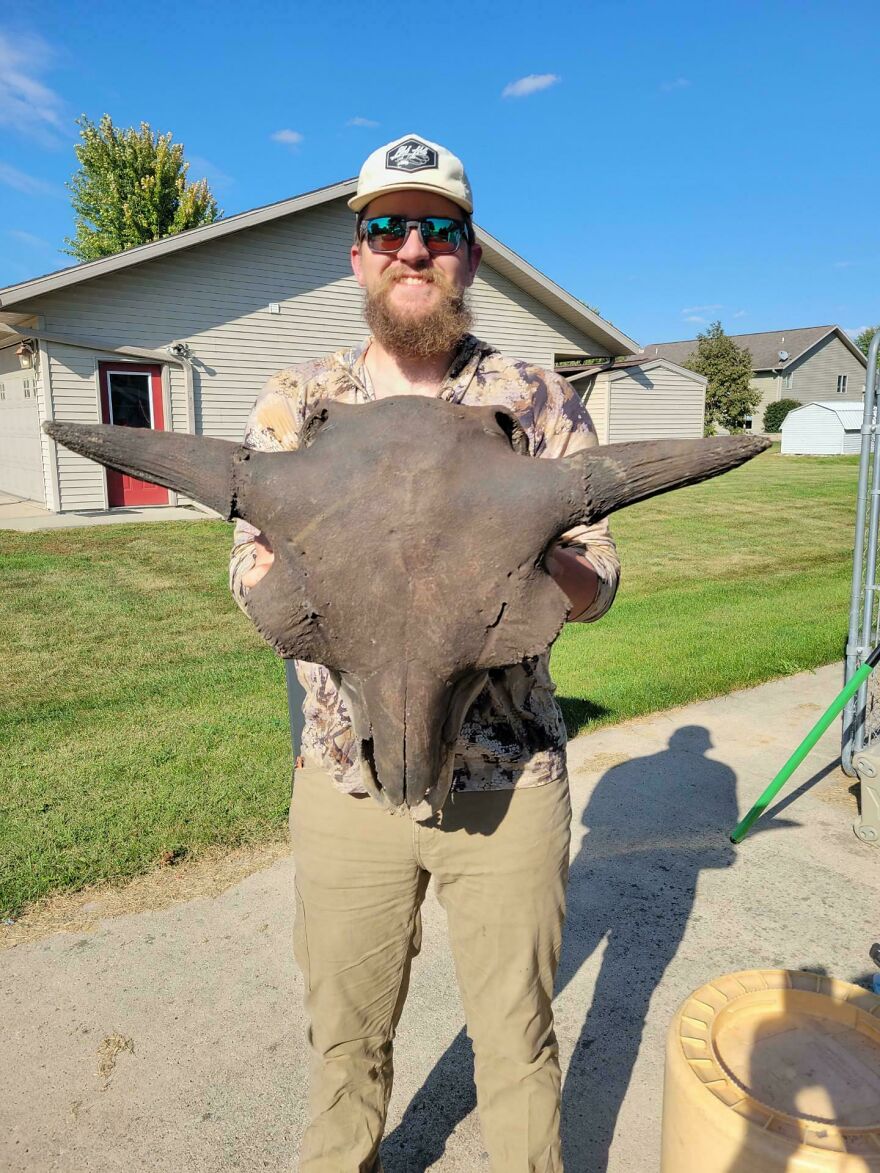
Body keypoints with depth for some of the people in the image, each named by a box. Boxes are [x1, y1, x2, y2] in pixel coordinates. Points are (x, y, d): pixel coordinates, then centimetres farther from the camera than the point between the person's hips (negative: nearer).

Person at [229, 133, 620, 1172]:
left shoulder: (538, 400, 0)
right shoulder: (295, 400, 3)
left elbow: (595, 582, -1)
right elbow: (248, 571, 1)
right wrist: (329, 545, -21)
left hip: (509, 782, -1)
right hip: (344, 775, 2)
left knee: (517, 1033, 16)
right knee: (345, 1030, 20)